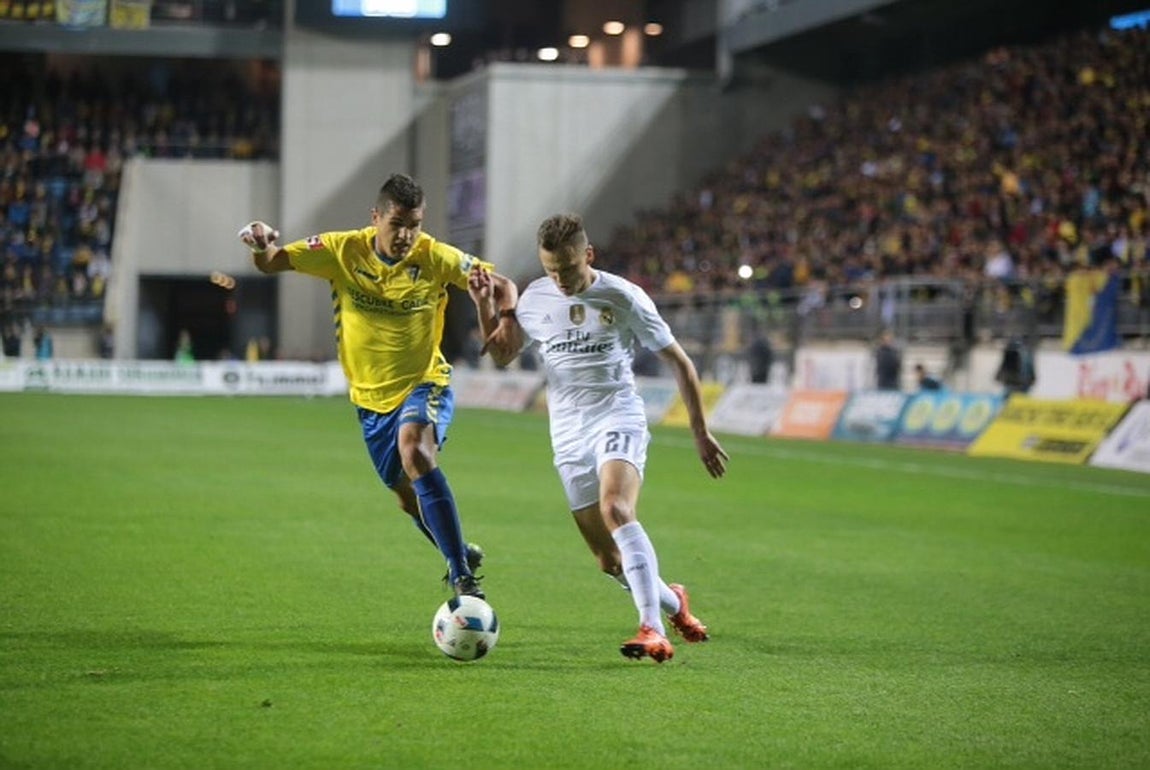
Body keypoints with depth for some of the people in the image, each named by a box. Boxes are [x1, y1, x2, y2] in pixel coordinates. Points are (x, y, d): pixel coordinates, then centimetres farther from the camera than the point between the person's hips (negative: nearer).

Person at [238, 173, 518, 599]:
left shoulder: (435, 258, -14)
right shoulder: (343, 251, -10)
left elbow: (502, 286, -6)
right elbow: (272, 263, -5)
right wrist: (261, 245, -29)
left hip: (424, 384, -4)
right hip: (371, 395, 4)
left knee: (414, 452, -34)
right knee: (408, 495, 17)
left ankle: (462, 574, -32)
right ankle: (461, 553, 47)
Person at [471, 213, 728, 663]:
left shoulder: (623, 297, -6)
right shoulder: (535, 298, 4)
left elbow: (678, 362, 2)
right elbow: (501, 356, 17)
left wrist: (700, 433, 2)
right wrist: (485, 308, -1)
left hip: (619, 419, -4)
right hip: (569, 435, 4)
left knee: (615, 509, -33)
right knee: (608, 560, 4)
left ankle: (653, 630, -36)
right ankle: (672, 602, 33)